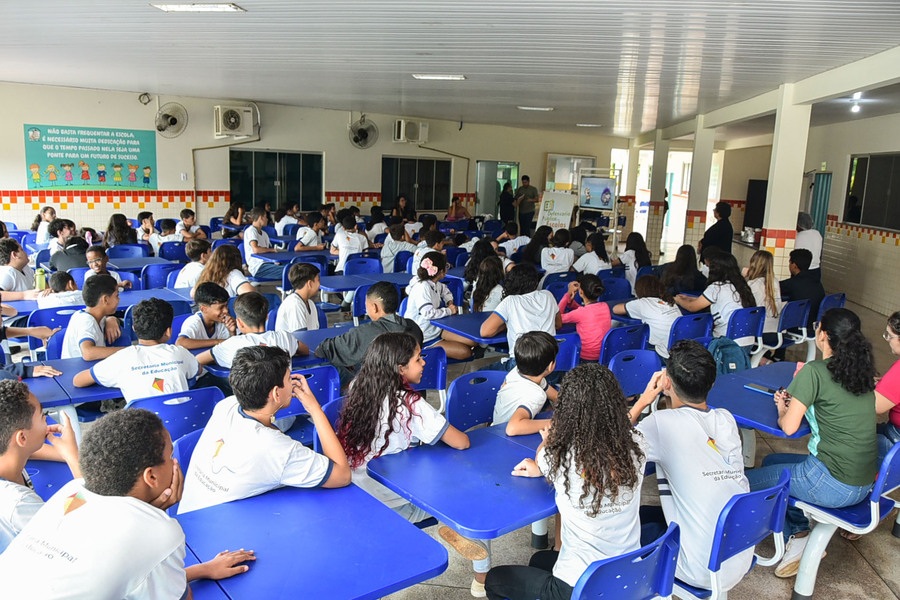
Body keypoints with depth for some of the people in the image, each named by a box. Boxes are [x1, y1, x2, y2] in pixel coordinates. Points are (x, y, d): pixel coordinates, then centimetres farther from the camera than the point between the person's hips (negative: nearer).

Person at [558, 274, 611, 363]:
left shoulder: (581, 313, -25)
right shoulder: (605, 306, -4)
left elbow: (557, 318, -8)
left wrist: (568, 294, -4)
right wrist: (570, 300, -1)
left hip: (586, 358, -7)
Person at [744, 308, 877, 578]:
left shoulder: (814, 371, -17)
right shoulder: (861, 368, 5)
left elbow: (789, 427, -18)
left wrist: (783, 410, 4)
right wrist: (798, 398, 9)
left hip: (832, 484, -8)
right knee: (770, 462, 26)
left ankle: (796, 537, 11)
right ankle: (800, 532, 21)